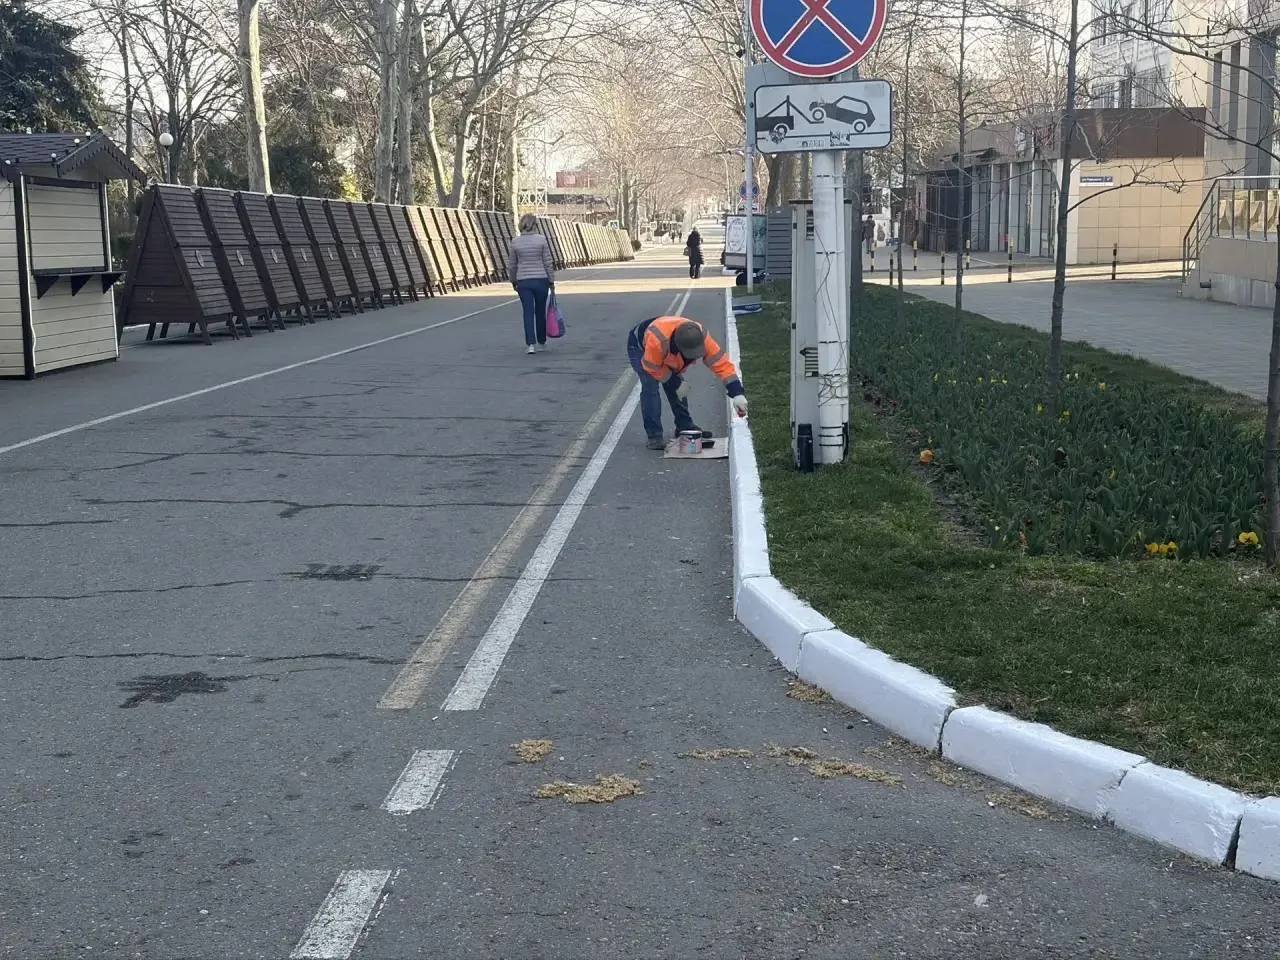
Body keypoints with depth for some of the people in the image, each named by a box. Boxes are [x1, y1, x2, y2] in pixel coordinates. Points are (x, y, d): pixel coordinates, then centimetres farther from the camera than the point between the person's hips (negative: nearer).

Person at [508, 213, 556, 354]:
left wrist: (513, 281, 19)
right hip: (541, 280, -1)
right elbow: (548, 263, -5)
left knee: (528, 313, 2)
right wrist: (552, 281, 4)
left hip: (523, 282, 1)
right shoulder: (541, 240, -7)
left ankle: (530, 344, -9)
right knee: (540, 312, 12)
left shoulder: (515, 242, -2)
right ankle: (541, 342, 24)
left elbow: (512, 265, 5)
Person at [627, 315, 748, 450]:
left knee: (675, 385, 1)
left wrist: (737, 394, -40)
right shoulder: (657, 340, -48)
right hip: (639, 346, -5)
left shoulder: (701, 338, -33)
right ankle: (654, 436, -15)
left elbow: (721, 363, -32)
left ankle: (685, 426, 21)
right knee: (650, 387, -21)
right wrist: (676, 383, -23)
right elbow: (652, 368, -31)